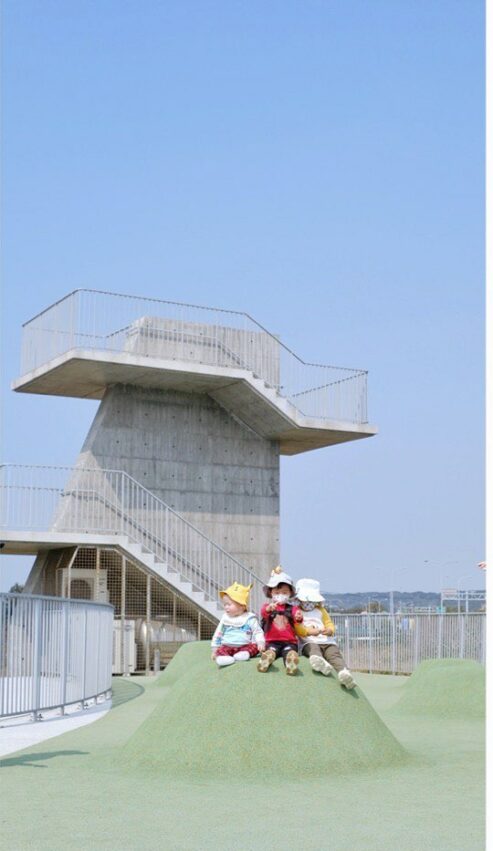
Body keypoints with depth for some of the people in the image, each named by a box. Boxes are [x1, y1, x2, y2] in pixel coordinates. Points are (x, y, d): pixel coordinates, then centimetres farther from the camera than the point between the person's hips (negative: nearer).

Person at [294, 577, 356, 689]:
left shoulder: (321, 611, 29)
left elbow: (329, 623, 18)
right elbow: (296, 628, -1)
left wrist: (329, 630, -9)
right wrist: (309, 631, -21)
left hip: (327, 642, 4)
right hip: (309, 643, -4)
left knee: (335, 654, -28)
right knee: (313, 649, -39)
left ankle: (343, 672, -55)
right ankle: (318, 659, -74)